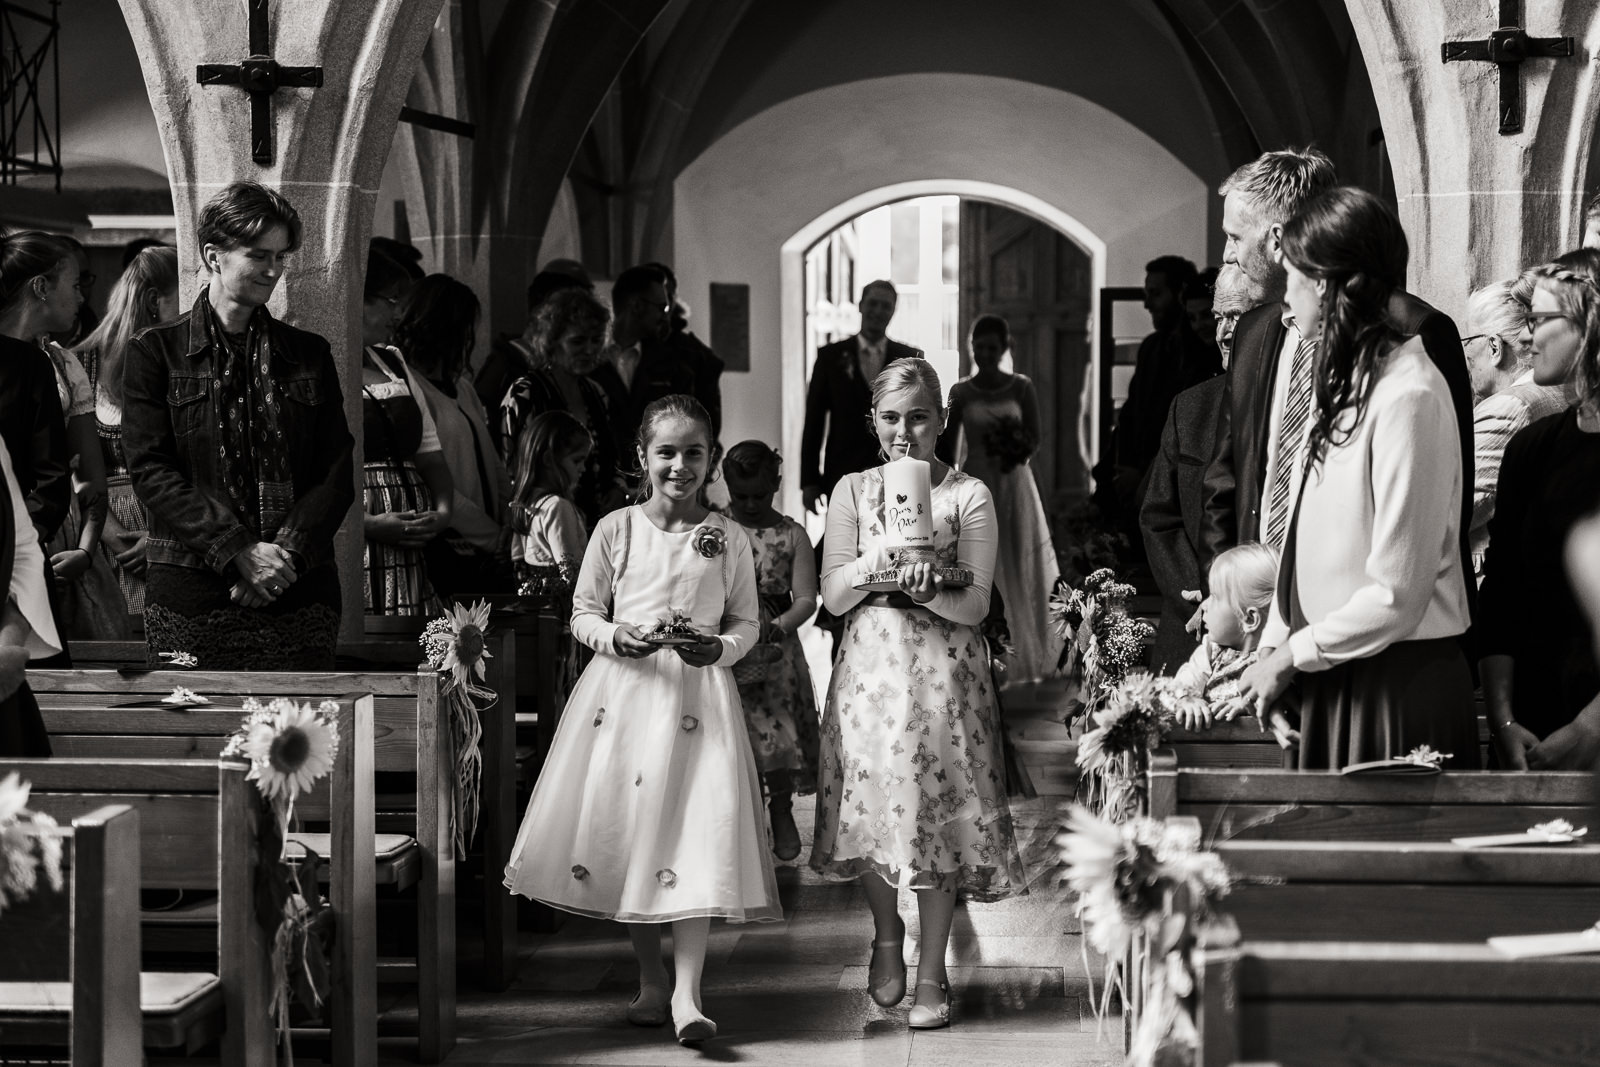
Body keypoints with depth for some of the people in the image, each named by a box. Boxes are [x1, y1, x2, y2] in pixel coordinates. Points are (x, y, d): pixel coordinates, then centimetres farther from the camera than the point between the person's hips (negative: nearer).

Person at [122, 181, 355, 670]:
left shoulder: (309, 355, 15)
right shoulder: (155, 351, 6)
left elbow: (337, 474, 9)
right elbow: (151, 472, -2)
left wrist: (287, 552, -8)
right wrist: (238, 551, -13)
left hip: (300, 598, 2)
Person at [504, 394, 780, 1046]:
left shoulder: (729, 539, 5)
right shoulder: (616, 531, 5)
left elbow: (747, 623, 10)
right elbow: (583, 614, 8)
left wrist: (720, 647, -11)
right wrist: (617, 637, -12)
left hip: (699, 694, -1)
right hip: (624, 690, 1)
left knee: (699, 833, -13)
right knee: (623, 835, 3)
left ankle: (687, 992, -13)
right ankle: (650, 980, 19)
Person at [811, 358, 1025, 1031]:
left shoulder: (968, 496, 1)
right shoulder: (853, 492, 8)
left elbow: (976, 605, -4)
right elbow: (833, 596, 2)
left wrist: (930, 588, -23)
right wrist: (878, 558, -14)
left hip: (944, 666, -2)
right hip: (870, 664, 2)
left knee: (937, 810, -2)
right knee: (871, 801, 1)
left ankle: (931, 973, 9)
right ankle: (887, 934, 30)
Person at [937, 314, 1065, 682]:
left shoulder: (1021, 387, 2)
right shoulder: (960, 392, 3)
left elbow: (1035, 439, 1)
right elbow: (947, 448, 4)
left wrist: (1016, 445, -19)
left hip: (1014, 486, 0)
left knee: (1017, 571, 5)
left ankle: (1023, 654, 17)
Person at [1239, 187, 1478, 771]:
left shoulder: (1409, 396, -18)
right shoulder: (1354, 379, 9)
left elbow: (1397, 593, -19)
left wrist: (1292, 657, -11)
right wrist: (1274, 643, 7)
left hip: (1399, 681, -8)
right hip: (1336, 673, 8)